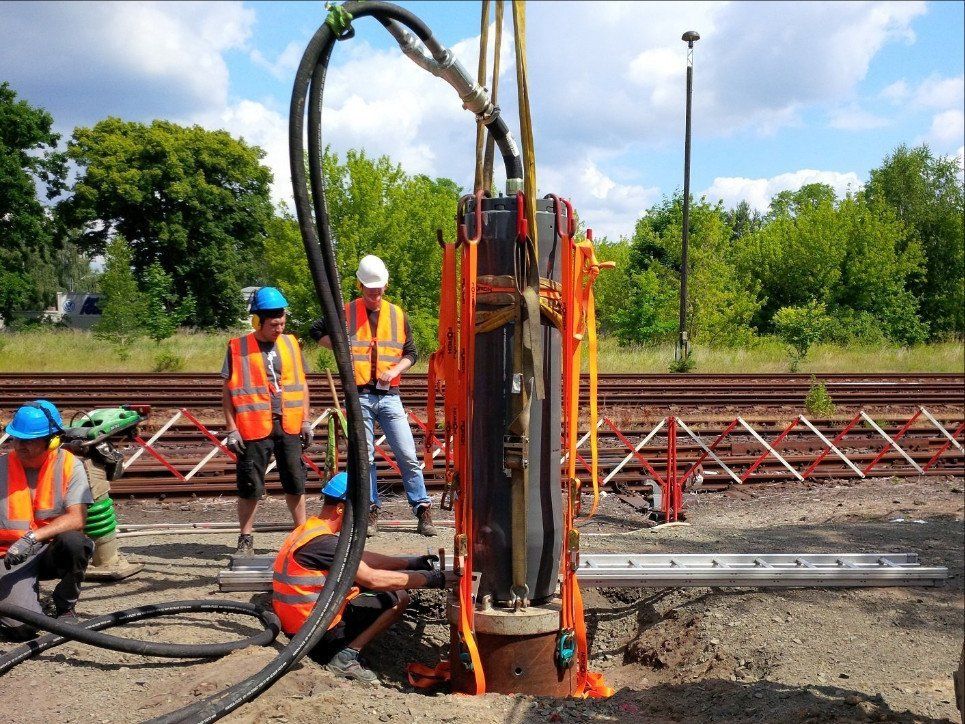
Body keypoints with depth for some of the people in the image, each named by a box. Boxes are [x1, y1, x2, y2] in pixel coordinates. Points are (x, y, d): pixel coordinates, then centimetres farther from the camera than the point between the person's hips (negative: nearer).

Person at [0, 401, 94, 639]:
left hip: (53, 551, 0)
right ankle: (22, 592, 16)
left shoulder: (69, 465, -9)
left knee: (74, 541, -35)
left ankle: (65, 607, -5)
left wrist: (32, 537, -31)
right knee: (21, 627, -23)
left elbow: (77, 519, -20)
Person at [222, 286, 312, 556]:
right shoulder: (238, 348, -3)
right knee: (250, 486, 4)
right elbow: (228, 391, -1)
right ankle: (246, 539, 19)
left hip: (288, 426, 3)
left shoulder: (290, 343, 8)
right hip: (253, 429, -3)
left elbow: (301, 384, 13)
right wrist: (231, 428, -6)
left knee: (295, 482, 10)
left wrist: (305, 421, 10)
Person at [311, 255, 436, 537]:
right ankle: (371, 512, 15)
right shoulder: (345, 313, 2)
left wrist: (395, 370, -8)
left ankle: (423, 509, 5)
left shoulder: (398, 315, 6)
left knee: (408, 455, -2)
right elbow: (316, 331, 12)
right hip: (359, 396, -1)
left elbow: (410, 353, 11)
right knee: (364, 458, 5)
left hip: (389, 396, 1)